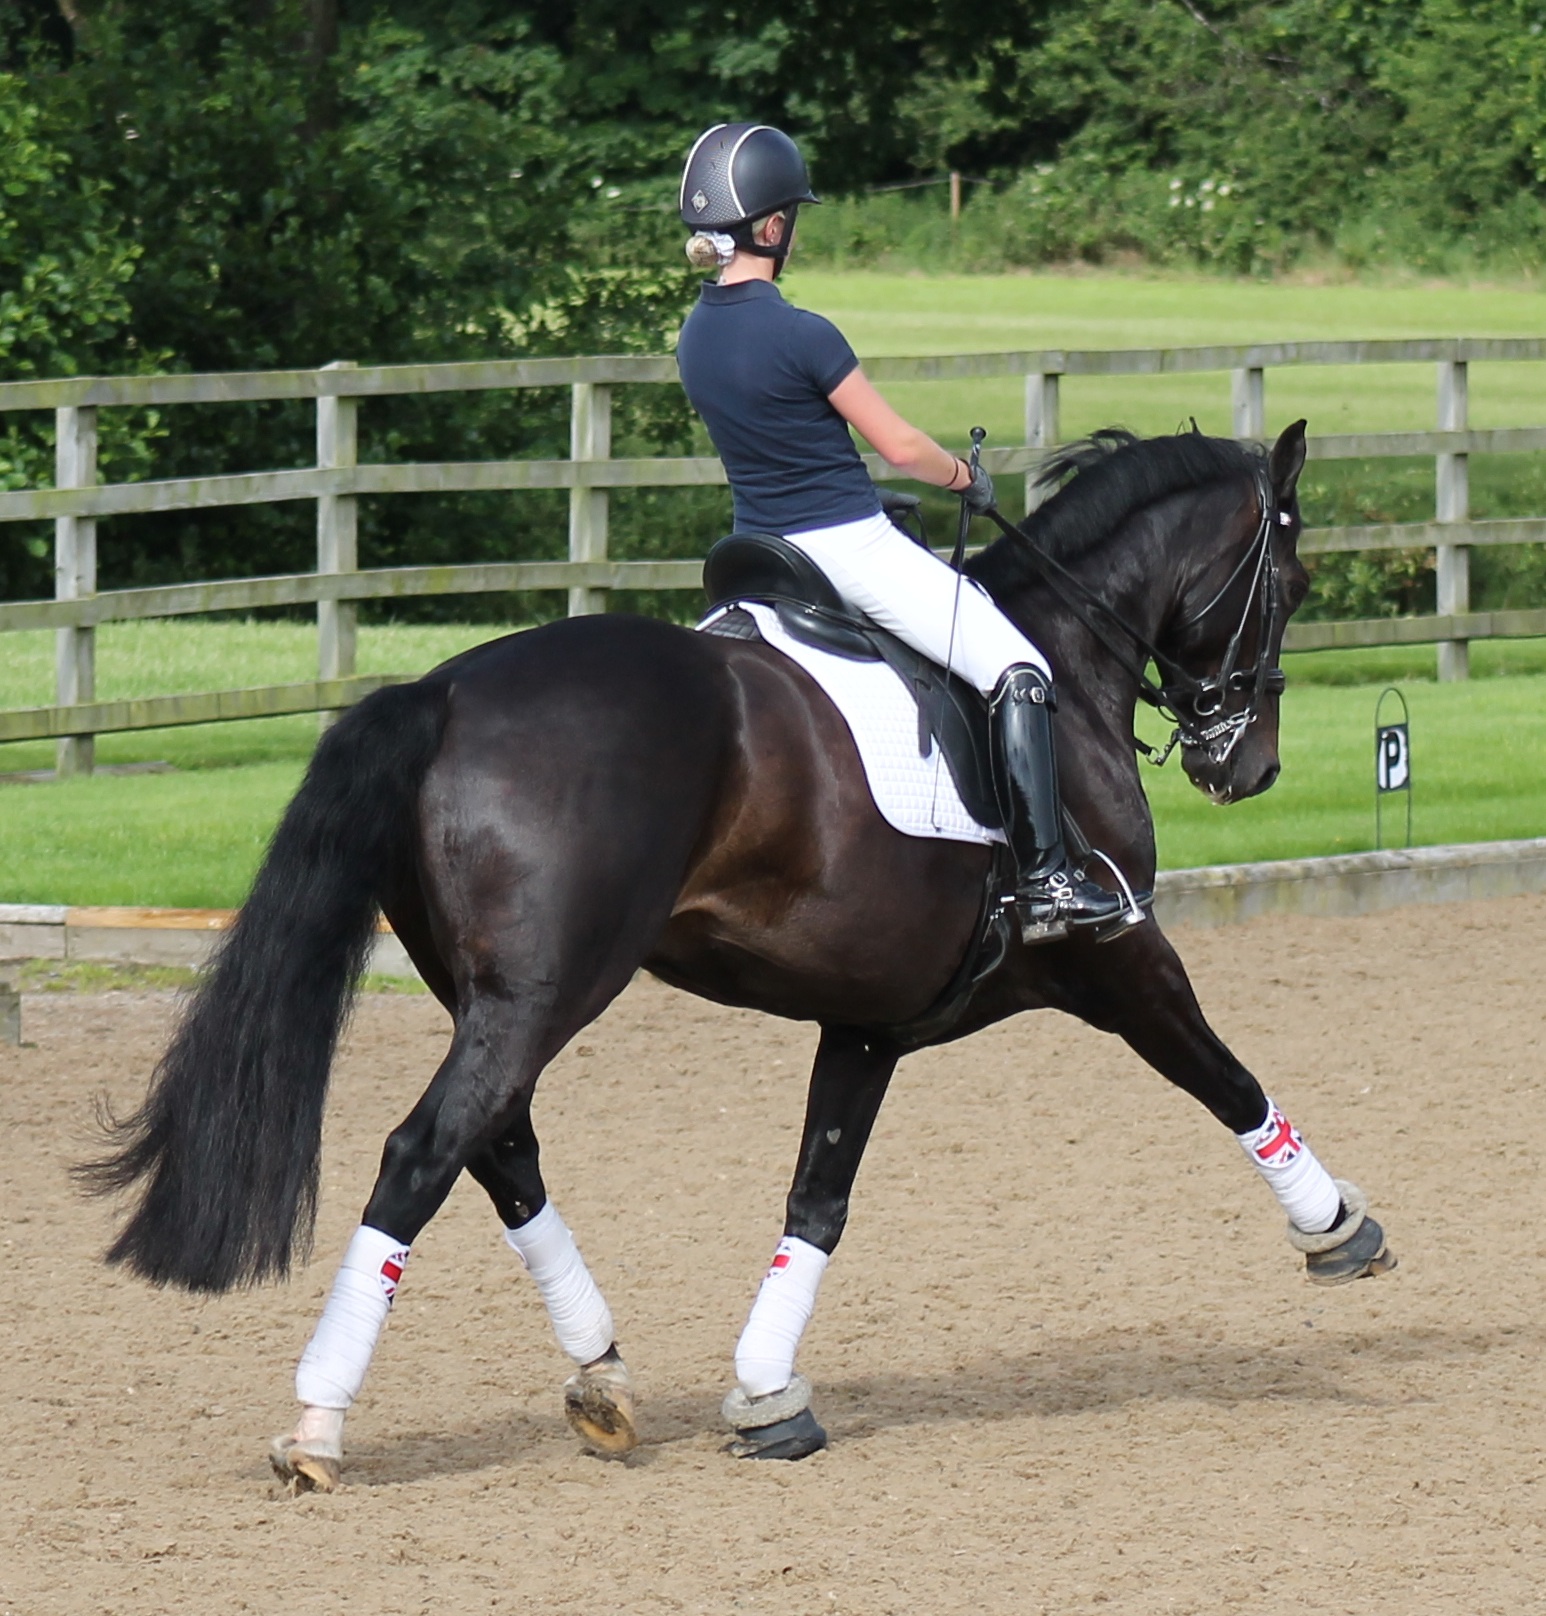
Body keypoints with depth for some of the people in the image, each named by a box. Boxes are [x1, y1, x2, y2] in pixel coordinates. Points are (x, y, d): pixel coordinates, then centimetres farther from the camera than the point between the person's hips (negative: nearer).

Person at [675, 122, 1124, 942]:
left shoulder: (696, 336, 4)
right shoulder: (800, 335, -20)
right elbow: (899, 446, -13)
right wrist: (967, 478, 7)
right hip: (850, 548, -8)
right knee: (1018, 673, -5)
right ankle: (1044, 879, -13)